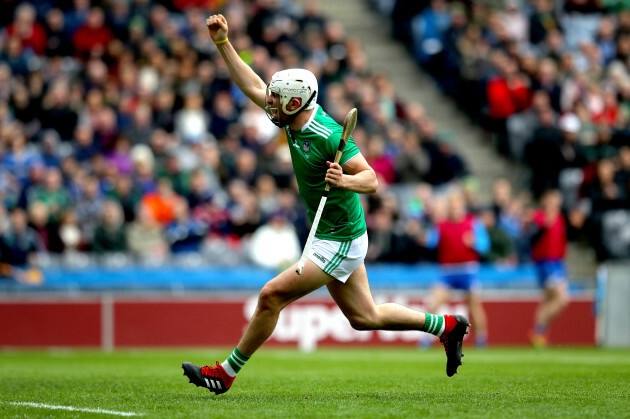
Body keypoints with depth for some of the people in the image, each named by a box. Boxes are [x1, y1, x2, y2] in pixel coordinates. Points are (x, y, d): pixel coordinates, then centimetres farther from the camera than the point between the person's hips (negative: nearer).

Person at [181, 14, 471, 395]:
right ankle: (447, 326, 25)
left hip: (340, 242, -9)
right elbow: (252, 85, 7)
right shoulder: (296, 121, 0)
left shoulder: (329, 136, -24)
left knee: (272, 296, -9)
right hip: (334, 238, 9)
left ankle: (227, 373, 1)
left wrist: (345, 181, -45)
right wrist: (223, 42, 1)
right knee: (365, 317, 16)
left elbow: (371, 180, -25)